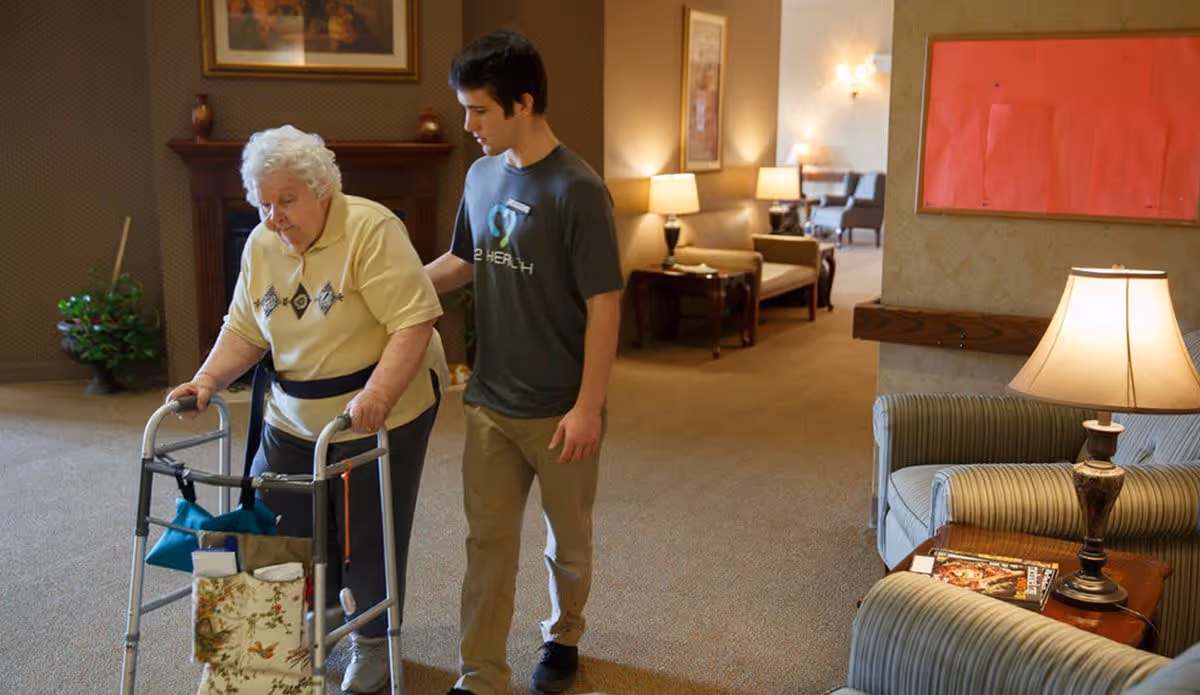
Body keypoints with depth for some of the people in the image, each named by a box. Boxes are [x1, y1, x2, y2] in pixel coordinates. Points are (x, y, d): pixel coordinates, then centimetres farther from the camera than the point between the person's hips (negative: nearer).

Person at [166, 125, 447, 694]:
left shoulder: (371, 230, -20)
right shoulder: (260, 246, 2)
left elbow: (413, 321, -25)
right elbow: (244, 331, 7)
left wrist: (377, 396, -36)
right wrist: (208, 380, -9)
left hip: (385, 412, -6)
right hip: (294, 419, 6)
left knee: (370, 539, 5)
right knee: (273, 525, 10)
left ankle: (373, 641, 28)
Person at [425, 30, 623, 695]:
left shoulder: (576, 191, -17)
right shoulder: (482, 176, 3)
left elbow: (603, 304, -17)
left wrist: (588, 406, -18)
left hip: (559, 409, -5)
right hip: (490, 402, 5)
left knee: (568, 540, 16)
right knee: (488, 542, 9)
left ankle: (563, 636, 40)